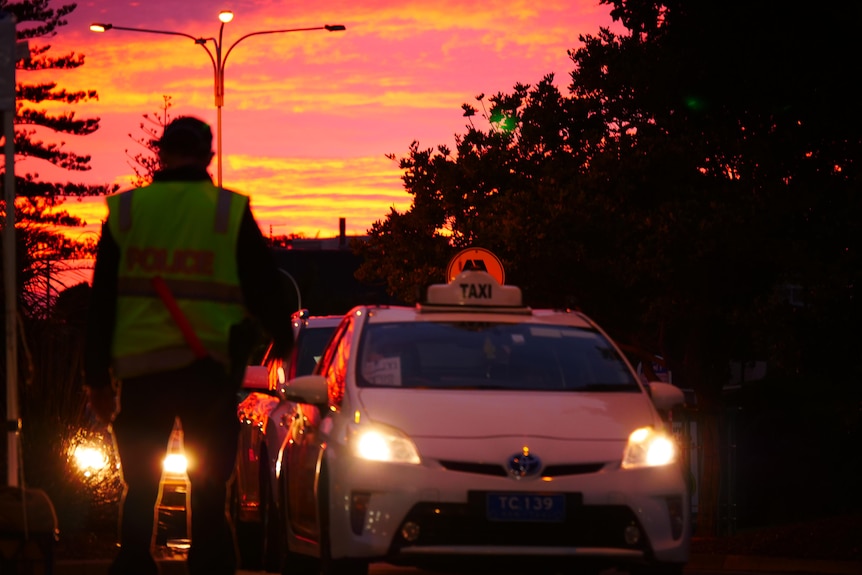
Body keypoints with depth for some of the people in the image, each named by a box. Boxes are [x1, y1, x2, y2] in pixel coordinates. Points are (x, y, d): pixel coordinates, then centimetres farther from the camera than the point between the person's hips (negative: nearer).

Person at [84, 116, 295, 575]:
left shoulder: (125, 210, 4)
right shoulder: (231, 212, -1)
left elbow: (101, 299, 6)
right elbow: (264, 286, 6)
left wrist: (97, 377, 11)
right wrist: (282, 342, 24)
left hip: (138, 368, 1)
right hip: (209, 367, -1)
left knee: (139, 494, 11)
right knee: (209, 497, 6)